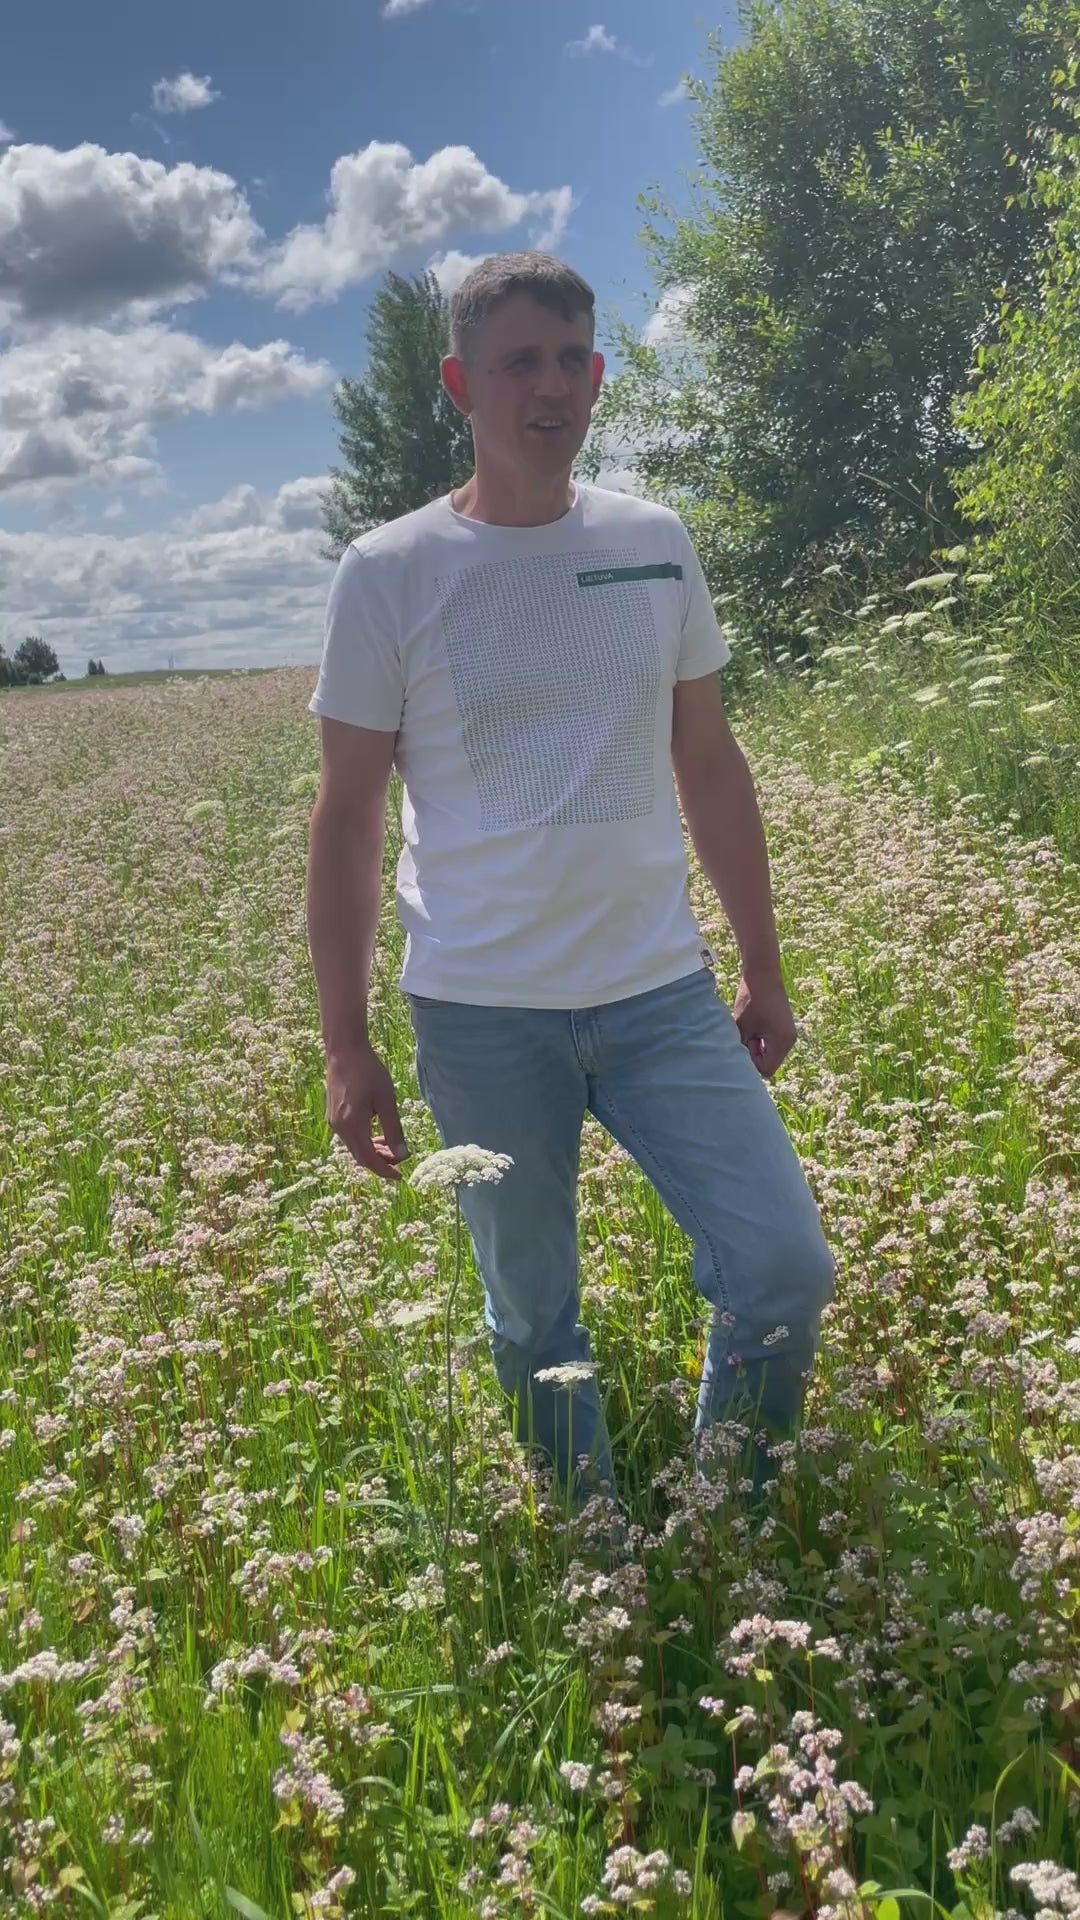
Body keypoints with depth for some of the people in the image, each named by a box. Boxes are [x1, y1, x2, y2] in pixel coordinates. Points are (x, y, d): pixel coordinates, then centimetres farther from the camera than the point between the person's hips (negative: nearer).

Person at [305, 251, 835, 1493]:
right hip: (481, 1015, -2)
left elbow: (710, 767, 12)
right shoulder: (389, 574, -4)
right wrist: (345, 1047, -1)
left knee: (788, 1269, -2)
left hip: (664, 994, 3)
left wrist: (763, 969, 13)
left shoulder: (656, 544, 5)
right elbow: (348, 817, 0)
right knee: (534, 1326, 10)